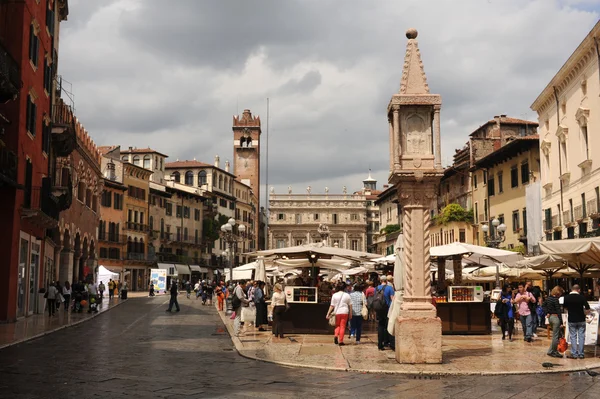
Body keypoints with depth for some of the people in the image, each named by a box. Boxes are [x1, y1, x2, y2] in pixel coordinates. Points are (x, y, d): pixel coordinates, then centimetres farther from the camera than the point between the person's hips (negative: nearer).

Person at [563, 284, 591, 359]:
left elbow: (565, 307, 7)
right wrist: (582, 312, 7)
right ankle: (581, 354, 10)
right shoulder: (581, 297, -12)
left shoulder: (567, 297, -7)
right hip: (581, 320, -1)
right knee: (581, 337, 7)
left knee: (573, 337, 8)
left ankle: (574, 354, 7)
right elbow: (587, 308, -11)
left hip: (572, 320, 1)